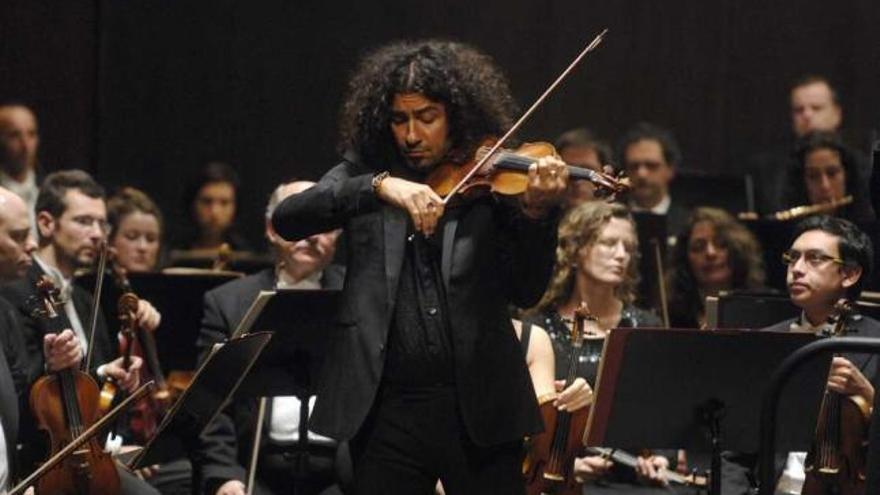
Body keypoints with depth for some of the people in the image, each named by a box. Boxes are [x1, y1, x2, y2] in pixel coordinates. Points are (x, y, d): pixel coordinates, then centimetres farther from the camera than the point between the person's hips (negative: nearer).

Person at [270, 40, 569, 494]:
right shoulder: (363, 170, 8)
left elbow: (525, 292, -4)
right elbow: (285, 220, -9)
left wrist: (538, 212, -21)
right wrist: (377, 186, -23)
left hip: (478, 403, -1)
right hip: (385, 405, 1)